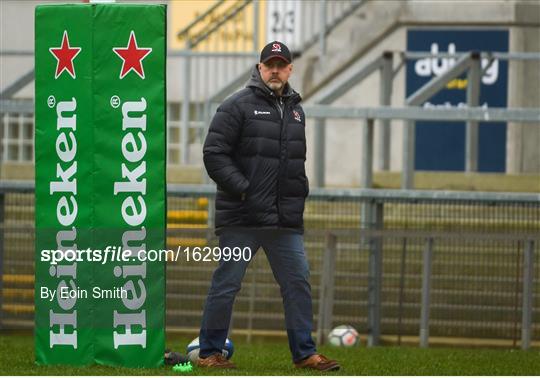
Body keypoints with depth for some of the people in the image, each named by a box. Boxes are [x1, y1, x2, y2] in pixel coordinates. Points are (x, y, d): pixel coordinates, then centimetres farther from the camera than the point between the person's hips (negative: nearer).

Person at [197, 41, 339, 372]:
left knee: (298, 282, 3)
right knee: (227, 284, -1)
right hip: (242, 218, -6)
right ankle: (210, 353, 7)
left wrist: (300, 190, 13)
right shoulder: (238, 106, -5)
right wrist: (243, 189, -16)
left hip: (286, 220, 6)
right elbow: (214, 154, -9)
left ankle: (304, 352, 9)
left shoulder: (295, 110, 17)